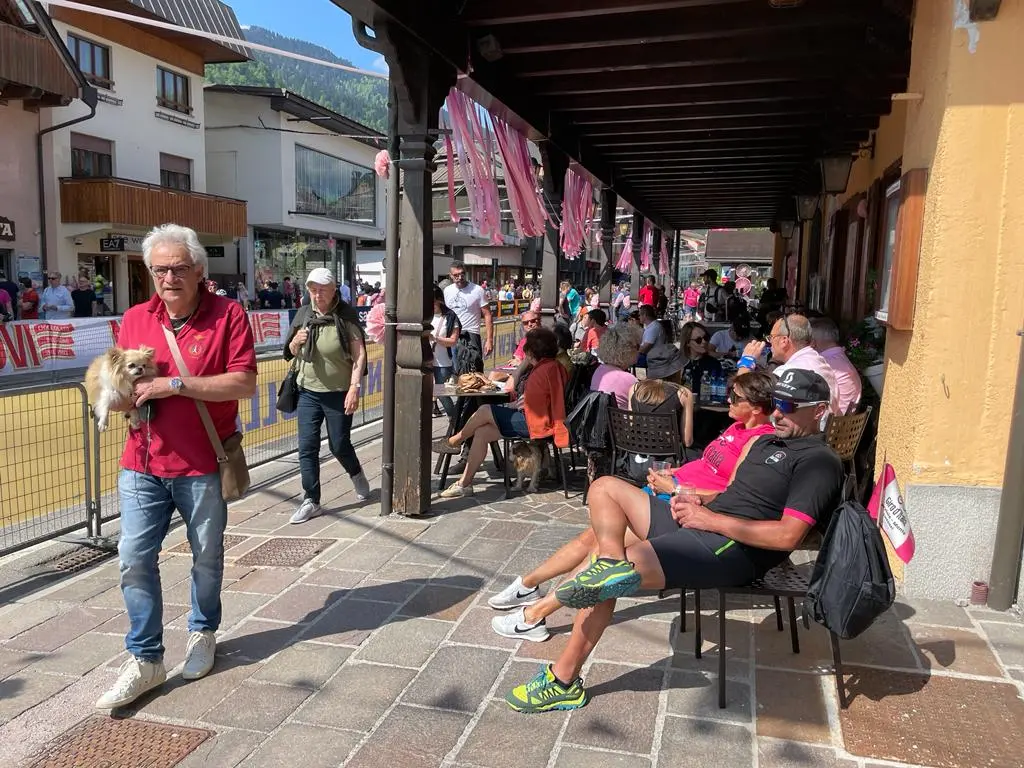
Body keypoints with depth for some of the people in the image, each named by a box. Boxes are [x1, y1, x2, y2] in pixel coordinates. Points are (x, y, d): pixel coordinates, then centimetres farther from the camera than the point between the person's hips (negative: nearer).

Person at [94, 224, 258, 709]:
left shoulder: (228, 315, -8)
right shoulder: (134, 319, 6)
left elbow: (244, 383, -17)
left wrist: (174, 384, -21)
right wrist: (120, 395, -8)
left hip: (203, 466, -3)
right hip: (142, 464, 4)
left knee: (207, 557, 13)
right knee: (135, 559, 2)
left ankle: (203, 633, 37)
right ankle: (144, 660, 16)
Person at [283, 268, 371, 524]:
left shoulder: (345, 316, -9)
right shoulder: (304, 314, 4)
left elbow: (359, 354, -12)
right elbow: (292, 352, 15)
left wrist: (354, 388, -19)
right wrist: (295, 342, -8)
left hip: (339, 392, -4)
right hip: (309, 391, 4)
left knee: (339, 445, 7)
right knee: (307, 447, 1)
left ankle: (357, 475, 38)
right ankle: (311, 501, 11)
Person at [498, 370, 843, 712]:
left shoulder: (819, 461, -7)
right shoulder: (767, 441, 22)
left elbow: (787, 536, -19)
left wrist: (709, 518, -16)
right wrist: (699, 500, 6)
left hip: (733, 547, -10)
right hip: (701, 518, 10)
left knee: (604, 577, -21)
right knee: (605, 487, 2)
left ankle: (563, 683, -8)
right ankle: (614, 564, -21)